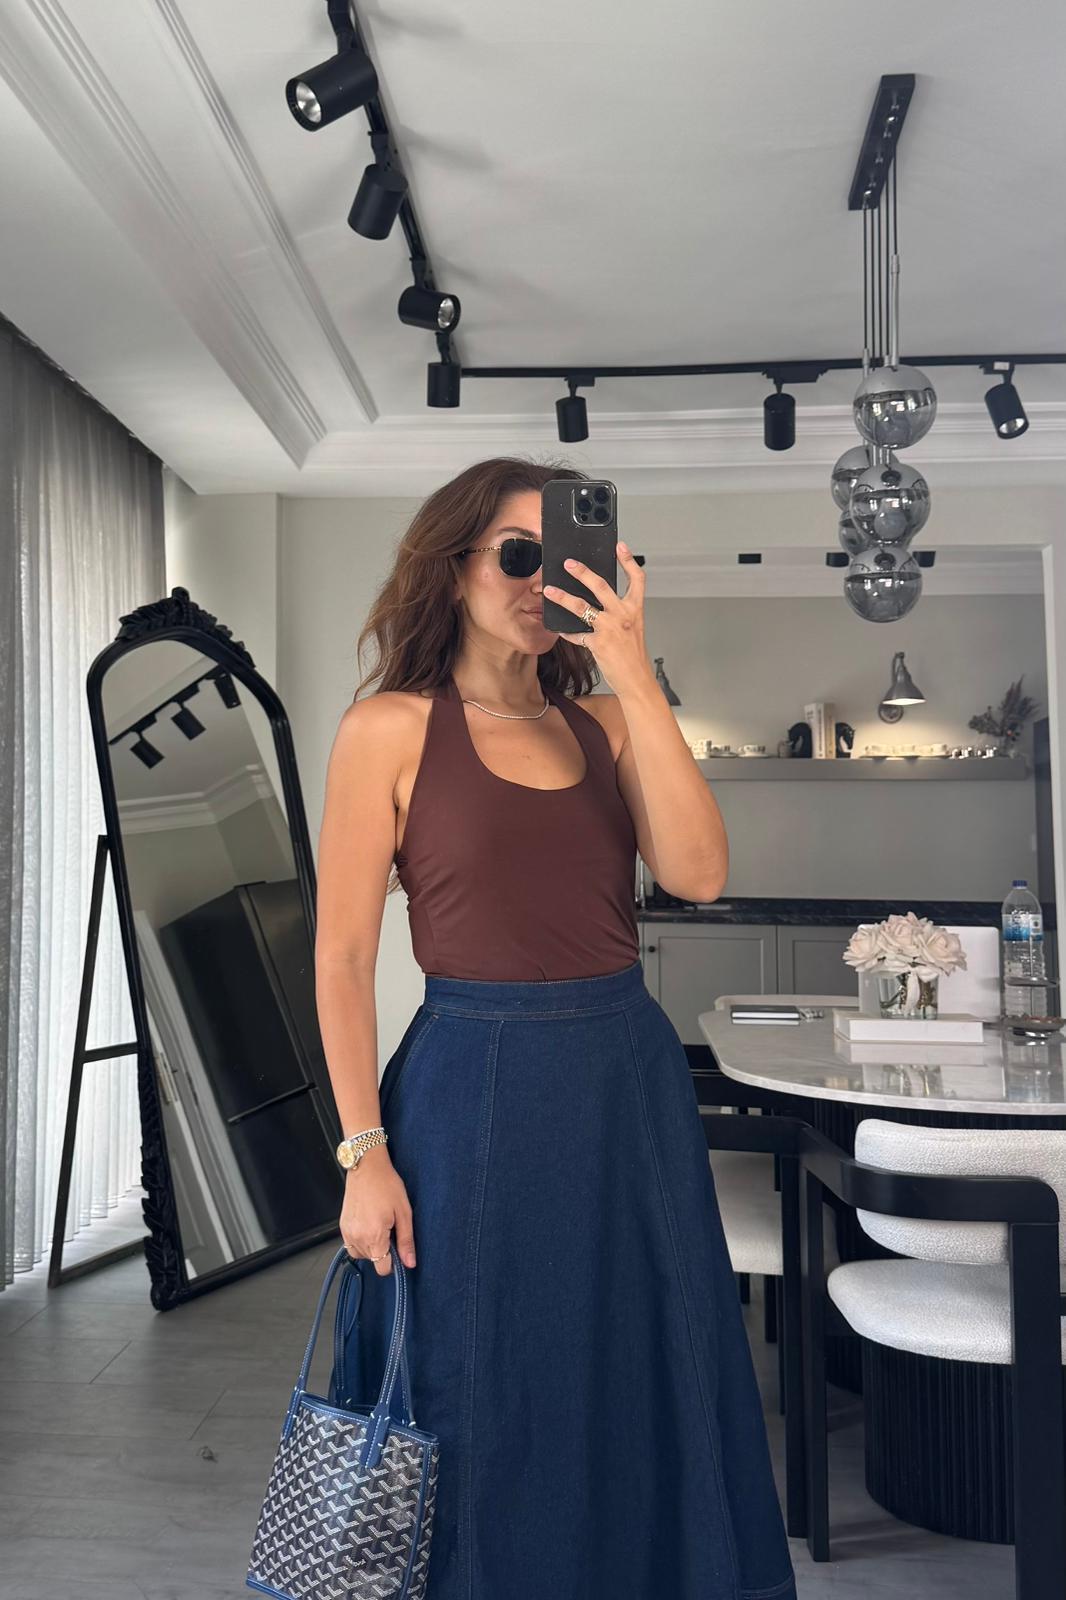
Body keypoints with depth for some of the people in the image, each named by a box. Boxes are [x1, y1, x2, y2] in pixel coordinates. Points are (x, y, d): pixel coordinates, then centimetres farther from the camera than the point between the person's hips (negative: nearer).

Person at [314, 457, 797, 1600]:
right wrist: (366, 1153, -10)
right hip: (476, 1091, -4)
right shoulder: (391, 727, -4)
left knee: (642, 1399, 17)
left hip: (632, 1085, 4)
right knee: (487, 1411, 11)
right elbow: (342, 956, -6)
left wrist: (633, 672, -13)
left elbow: (699, 872, -10)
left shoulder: (604, 722, 7)